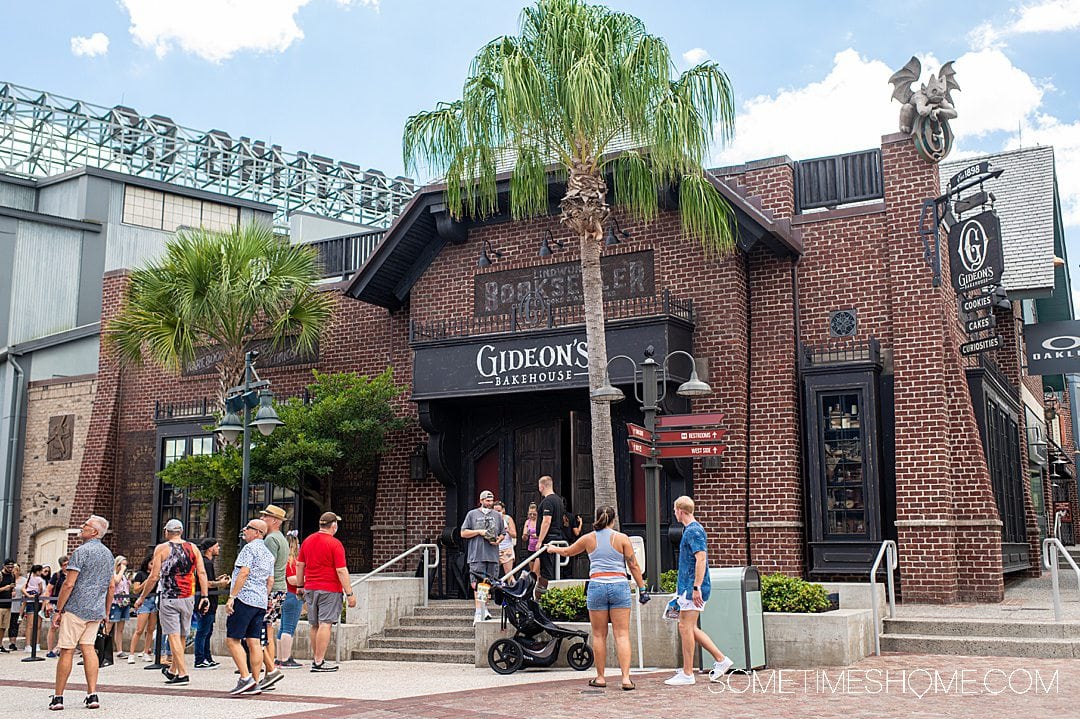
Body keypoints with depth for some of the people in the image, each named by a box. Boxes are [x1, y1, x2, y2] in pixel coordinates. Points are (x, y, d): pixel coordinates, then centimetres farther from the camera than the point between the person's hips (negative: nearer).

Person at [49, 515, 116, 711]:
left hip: (76, 608, -7)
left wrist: (58, 610, -9)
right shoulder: (108, 553, 13)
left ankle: (58, 697, 4)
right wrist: (106, 612, 22)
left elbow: (69, 584, -15)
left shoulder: (82, 551, -11)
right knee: (88, 648, 6)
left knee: (67, 651, -1)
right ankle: (92, 695, -1)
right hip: (96, 610, 7)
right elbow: (112, 586, 16)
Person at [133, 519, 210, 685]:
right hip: (188, 598, 4)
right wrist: (204, 596, 3)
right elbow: (202, 573, 1)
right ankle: (172, 670, 30)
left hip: (169, 598, -4)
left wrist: (142, 597, 3)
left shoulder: (162, 548, -3)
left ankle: (183, 673, -10)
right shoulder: (193, 548, 8)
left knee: (174, 636, -3)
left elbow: (154, 577, -6)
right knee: (182, 636, 15)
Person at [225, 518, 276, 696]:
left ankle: (245, 678, -15)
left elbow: (244, 573, -17)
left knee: (232, 640, -7)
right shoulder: (268, 554, 20)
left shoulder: (250, 548, -7)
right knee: (254, 642, 6)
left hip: (244, 598, -9)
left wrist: (231, 597, -17)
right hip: (261, 602, 9)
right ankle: (255, 684, 4)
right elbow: (270, 581, 20)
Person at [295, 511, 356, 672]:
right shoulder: (335, 544, -11)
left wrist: (300, 586, 24)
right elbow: (341, 571, -13)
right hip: (329, 589, -7)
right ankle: (319, 662, -8)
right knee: (325, 624, -6)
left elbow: (299, 565, 15)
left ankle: (315, 658, 20)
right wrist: (350, 593, -10)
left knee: (314, 625, 14)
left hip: (310, 588, 7)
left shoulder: (307, 541, 10)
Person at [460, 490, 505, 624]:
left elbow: (502, 533, 20)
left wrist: (498, 540, -1)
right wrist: (479, 532, -7)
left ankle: (485, 609, 22)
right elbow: (463, 533, 4)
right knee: (478, 584, -11)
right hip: (476, 556, -3)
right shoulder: (472, 514, 7)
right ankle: (478, 613, -14)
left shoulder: (497, 515, 15)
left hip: (493, 556, 3)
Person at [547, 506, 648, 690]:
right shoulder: (622, 538, 2)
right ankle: (626, 677, -8)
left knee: (599, 635, 9)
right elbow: (633, 566, 1)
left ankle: (600, 677, 16)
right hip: (619, 585, -1)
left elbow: (568, 551, 24)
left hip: (597, 586, 1)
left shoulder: (588, 538, 7)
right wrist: (642, 588, 9)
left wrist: (553, 549, 44)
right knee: (622, 634, -1)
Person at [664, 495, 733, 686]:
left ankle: (687, 674, 1)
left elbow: (701, 559, -23)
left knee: (686, 628, -5)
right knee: (689, 628, 12)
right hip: (687, 587, 10)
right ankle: (721, 660, 15)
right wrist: (680, 586, 28)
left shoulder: (694, 531, -14)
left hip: (693, 588, -10)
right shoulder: (689, 530, 17)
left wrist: (696, 588, -26)